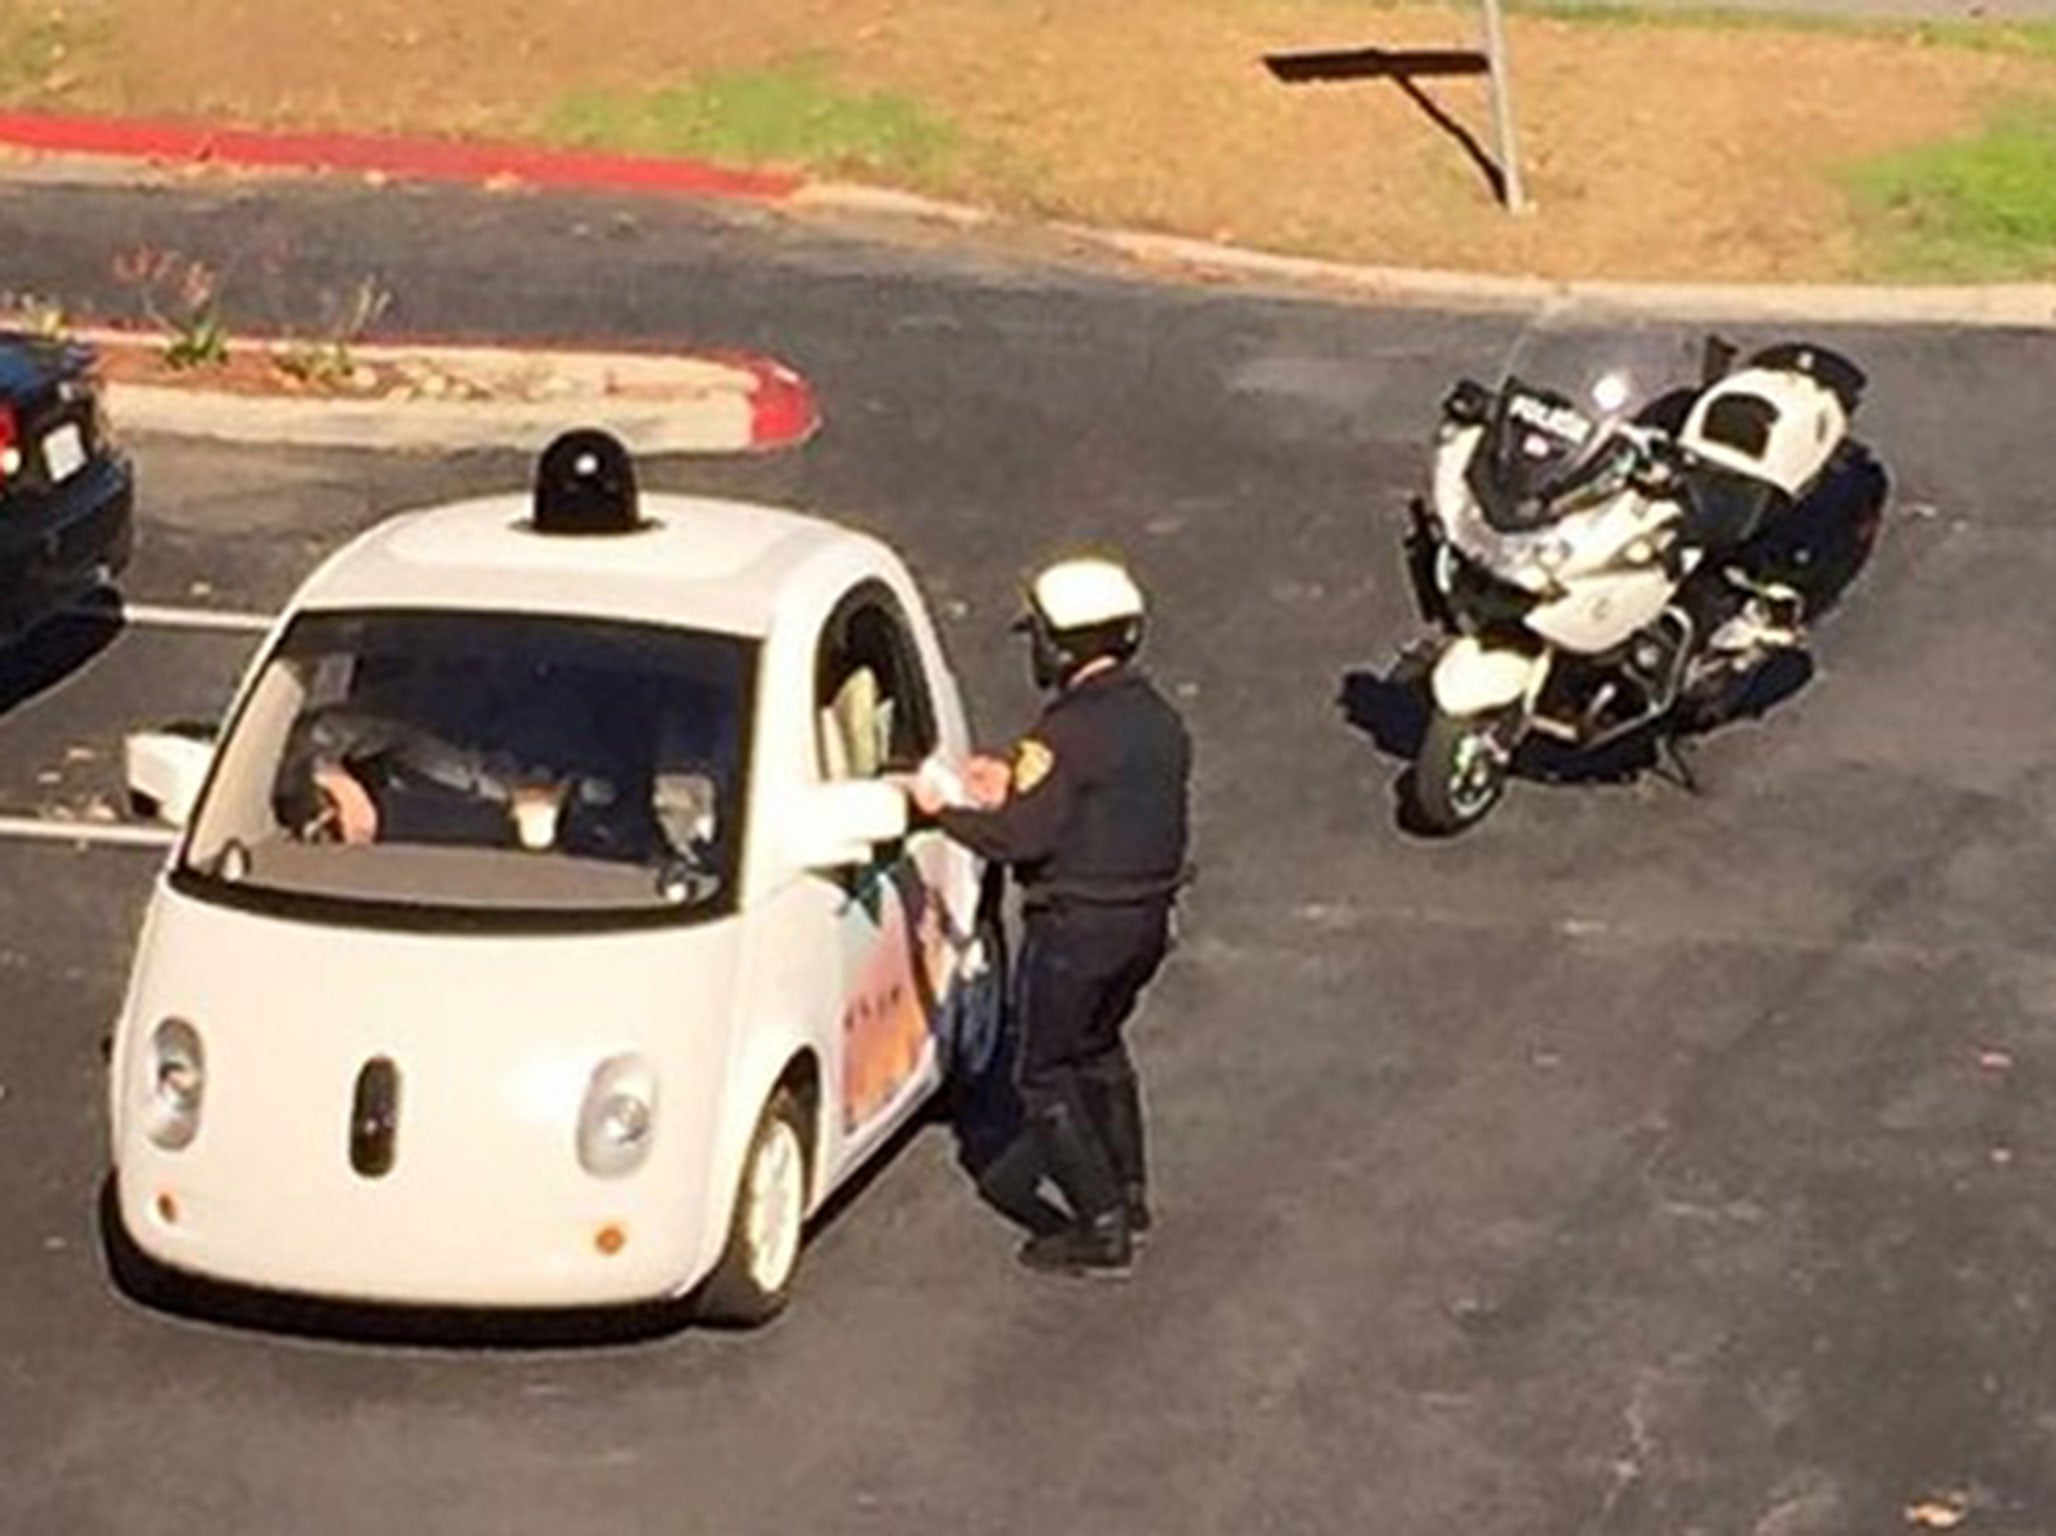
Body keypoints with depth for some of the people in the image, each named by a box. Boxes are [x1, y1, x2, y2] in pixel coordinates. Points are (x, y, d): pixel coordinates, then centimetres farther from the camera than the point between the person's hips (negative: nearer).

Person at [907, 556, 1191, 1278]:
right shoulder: (1159, 720, 6)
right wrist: (1014, 789, 13)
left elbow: (1024, 837, -23)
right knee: (1100, 1047, 29)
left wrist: (943, 809, -9)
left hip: (1076, 925, -9)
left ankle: (1103, 1227, 0)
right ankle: (1129, 1191, 35)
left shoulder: (1070, 733, -22)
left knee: (1046, 1075, 3)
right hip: (1146, 917, 9)